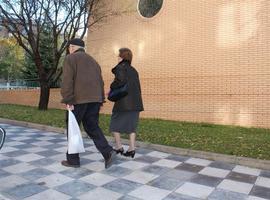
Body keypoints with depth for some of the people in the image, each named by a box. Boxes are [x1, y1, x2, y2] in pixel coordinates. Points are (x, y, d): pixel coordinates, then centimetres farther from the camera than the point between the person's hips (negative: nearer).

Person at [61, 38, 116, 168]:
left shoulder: (70, 59, 3)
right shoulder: (92, 60, 23)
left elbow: (67, 81, -11)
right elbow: (100, 81, 17)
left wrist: (68, 100, -13)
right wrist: (100, 100, 17)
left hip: (78, 99, -6)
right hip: (94, 99, 6)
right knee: (92, 127, 10)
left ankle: (73, 159, 14)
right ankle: (108, 152, -6)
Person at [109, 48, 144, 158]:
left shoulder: (121, 67, -4)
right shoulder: (133, 70, 17)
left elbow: (120, 80, -22)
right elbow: (137, 87, 16)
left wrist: (112, 87, -6)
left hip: (124, 102, -6)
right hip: (135, 102, 7)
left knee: (115, 123, 9)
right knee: (131, 124, 10)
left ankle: (119, 146, 10)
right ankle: (132, 149, 7)